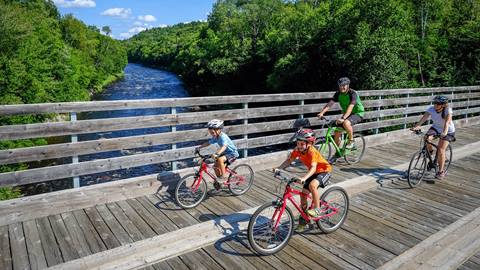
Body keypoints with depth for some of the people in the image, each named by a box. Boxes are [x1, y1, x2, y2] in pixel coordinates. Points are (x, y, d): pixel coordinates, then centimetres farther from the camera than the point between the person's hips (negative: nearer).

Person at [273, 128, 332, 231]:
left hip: (324, 171, -7)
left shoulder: (312, 152, -32)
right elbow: (289, 160, -7)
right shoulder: (297, 150, -13)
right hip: (313, 172, 7)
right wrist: (278, 168, -23)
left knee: (312, 185, -34)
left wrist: (304, 178, -58)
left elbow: (313, 168, -42)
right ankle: (303, 218, 20)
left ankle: (317, 209, -15)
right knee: (303, 194, 1)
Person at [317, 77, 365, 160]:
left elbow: (350, 107, -37)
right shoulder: (338, 93, -6)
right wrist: (322, 113, -33)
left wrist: (343, 118, -51)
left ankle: (351, 141, -15)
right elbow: (330, 103, -17)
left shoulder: (353, 93, -24)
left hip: (357, 113, -6)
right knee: (337, 133, -3)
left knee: (346, 123, -39)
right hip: (346, 114, 6)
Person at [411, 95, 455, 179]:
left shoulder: (448, 110, -26)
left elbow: (447, 122, -40)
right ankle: (430, 152, 5)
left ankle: (441, 171, 2)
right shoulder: (431, 109, -18)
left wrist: (444, 132, -58)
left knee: (441, 150, -14)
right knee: (427, 138, -30)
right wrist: (416, 126, -49)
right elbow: (423, 118, -31)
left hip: (448, 131, -3)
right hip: (435, 127, 3)